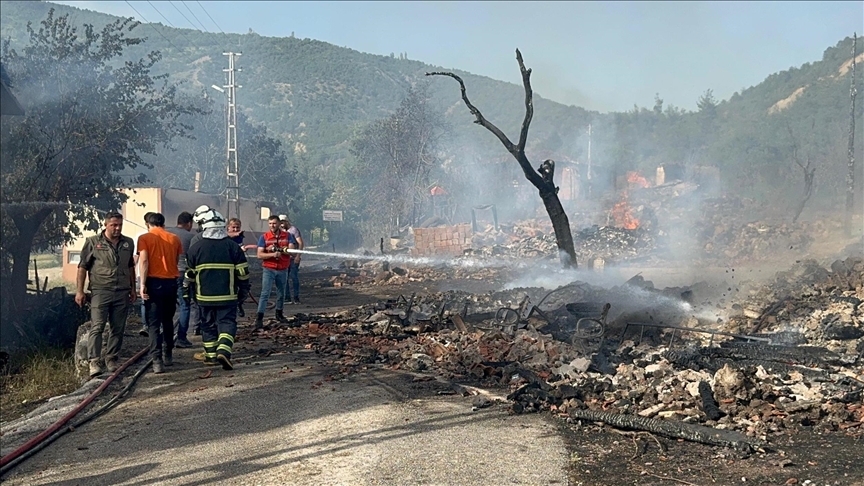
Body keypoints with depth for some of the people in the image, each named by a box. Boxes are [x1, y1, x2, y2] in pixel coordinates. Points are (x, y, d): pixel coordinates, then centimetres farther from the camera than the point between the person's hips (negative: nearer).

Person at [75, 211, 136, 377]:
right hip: (100, 291, -4)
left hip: (122, 293, 4)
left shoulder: (128, 243, 12)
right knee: (97, 327, -10)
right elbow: (82, 267, 1)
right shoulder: (93, 242, 1)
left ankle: (111, 359, 18)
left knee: (118, 329, 7)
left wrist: (133, 289, 18)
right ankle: (94, 362, -10)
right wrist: (79, 291, -4)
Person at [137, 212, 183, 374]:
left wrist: (143, 284, -11)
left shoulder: (144, 238, -3)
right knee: (168, 321, 18)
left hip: (154, 282, -3)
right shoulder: (174, 239, 6)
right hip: (171, 282, 3)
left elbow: (144, 261, -11)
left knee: (154, 323, -1)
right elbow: (177, 261, 8)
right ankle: (168, 355, 26)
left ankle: (157, 361, -9)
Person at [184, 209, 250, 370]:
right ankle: (224, 350, -18)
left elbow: (189, 273, 5)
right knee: (227, 323, 3)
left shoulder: (196, 247, -1)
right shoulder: (233, 246, -2)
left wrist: (187, 293, 16)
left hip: (204, 296, 1)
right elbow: (243, 272, 1)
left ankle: (211, 355, 20)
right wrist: (243, 291, 13)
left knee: (208, 324, 14)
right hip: (227, 296, -1)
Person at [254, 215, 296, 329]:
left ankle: (279, 313, 35)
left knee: (281, 293, 15)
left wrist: (278, 249, -24)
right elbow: (260, 254, -9)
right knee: (265, 293, -10)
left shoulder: (287, 236, 2)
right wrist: (273, 254, -24)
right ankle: (259, 318, -12)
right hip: (268, 269, -2)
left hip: (283, 270, 2)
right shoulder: (264, 237, -2)